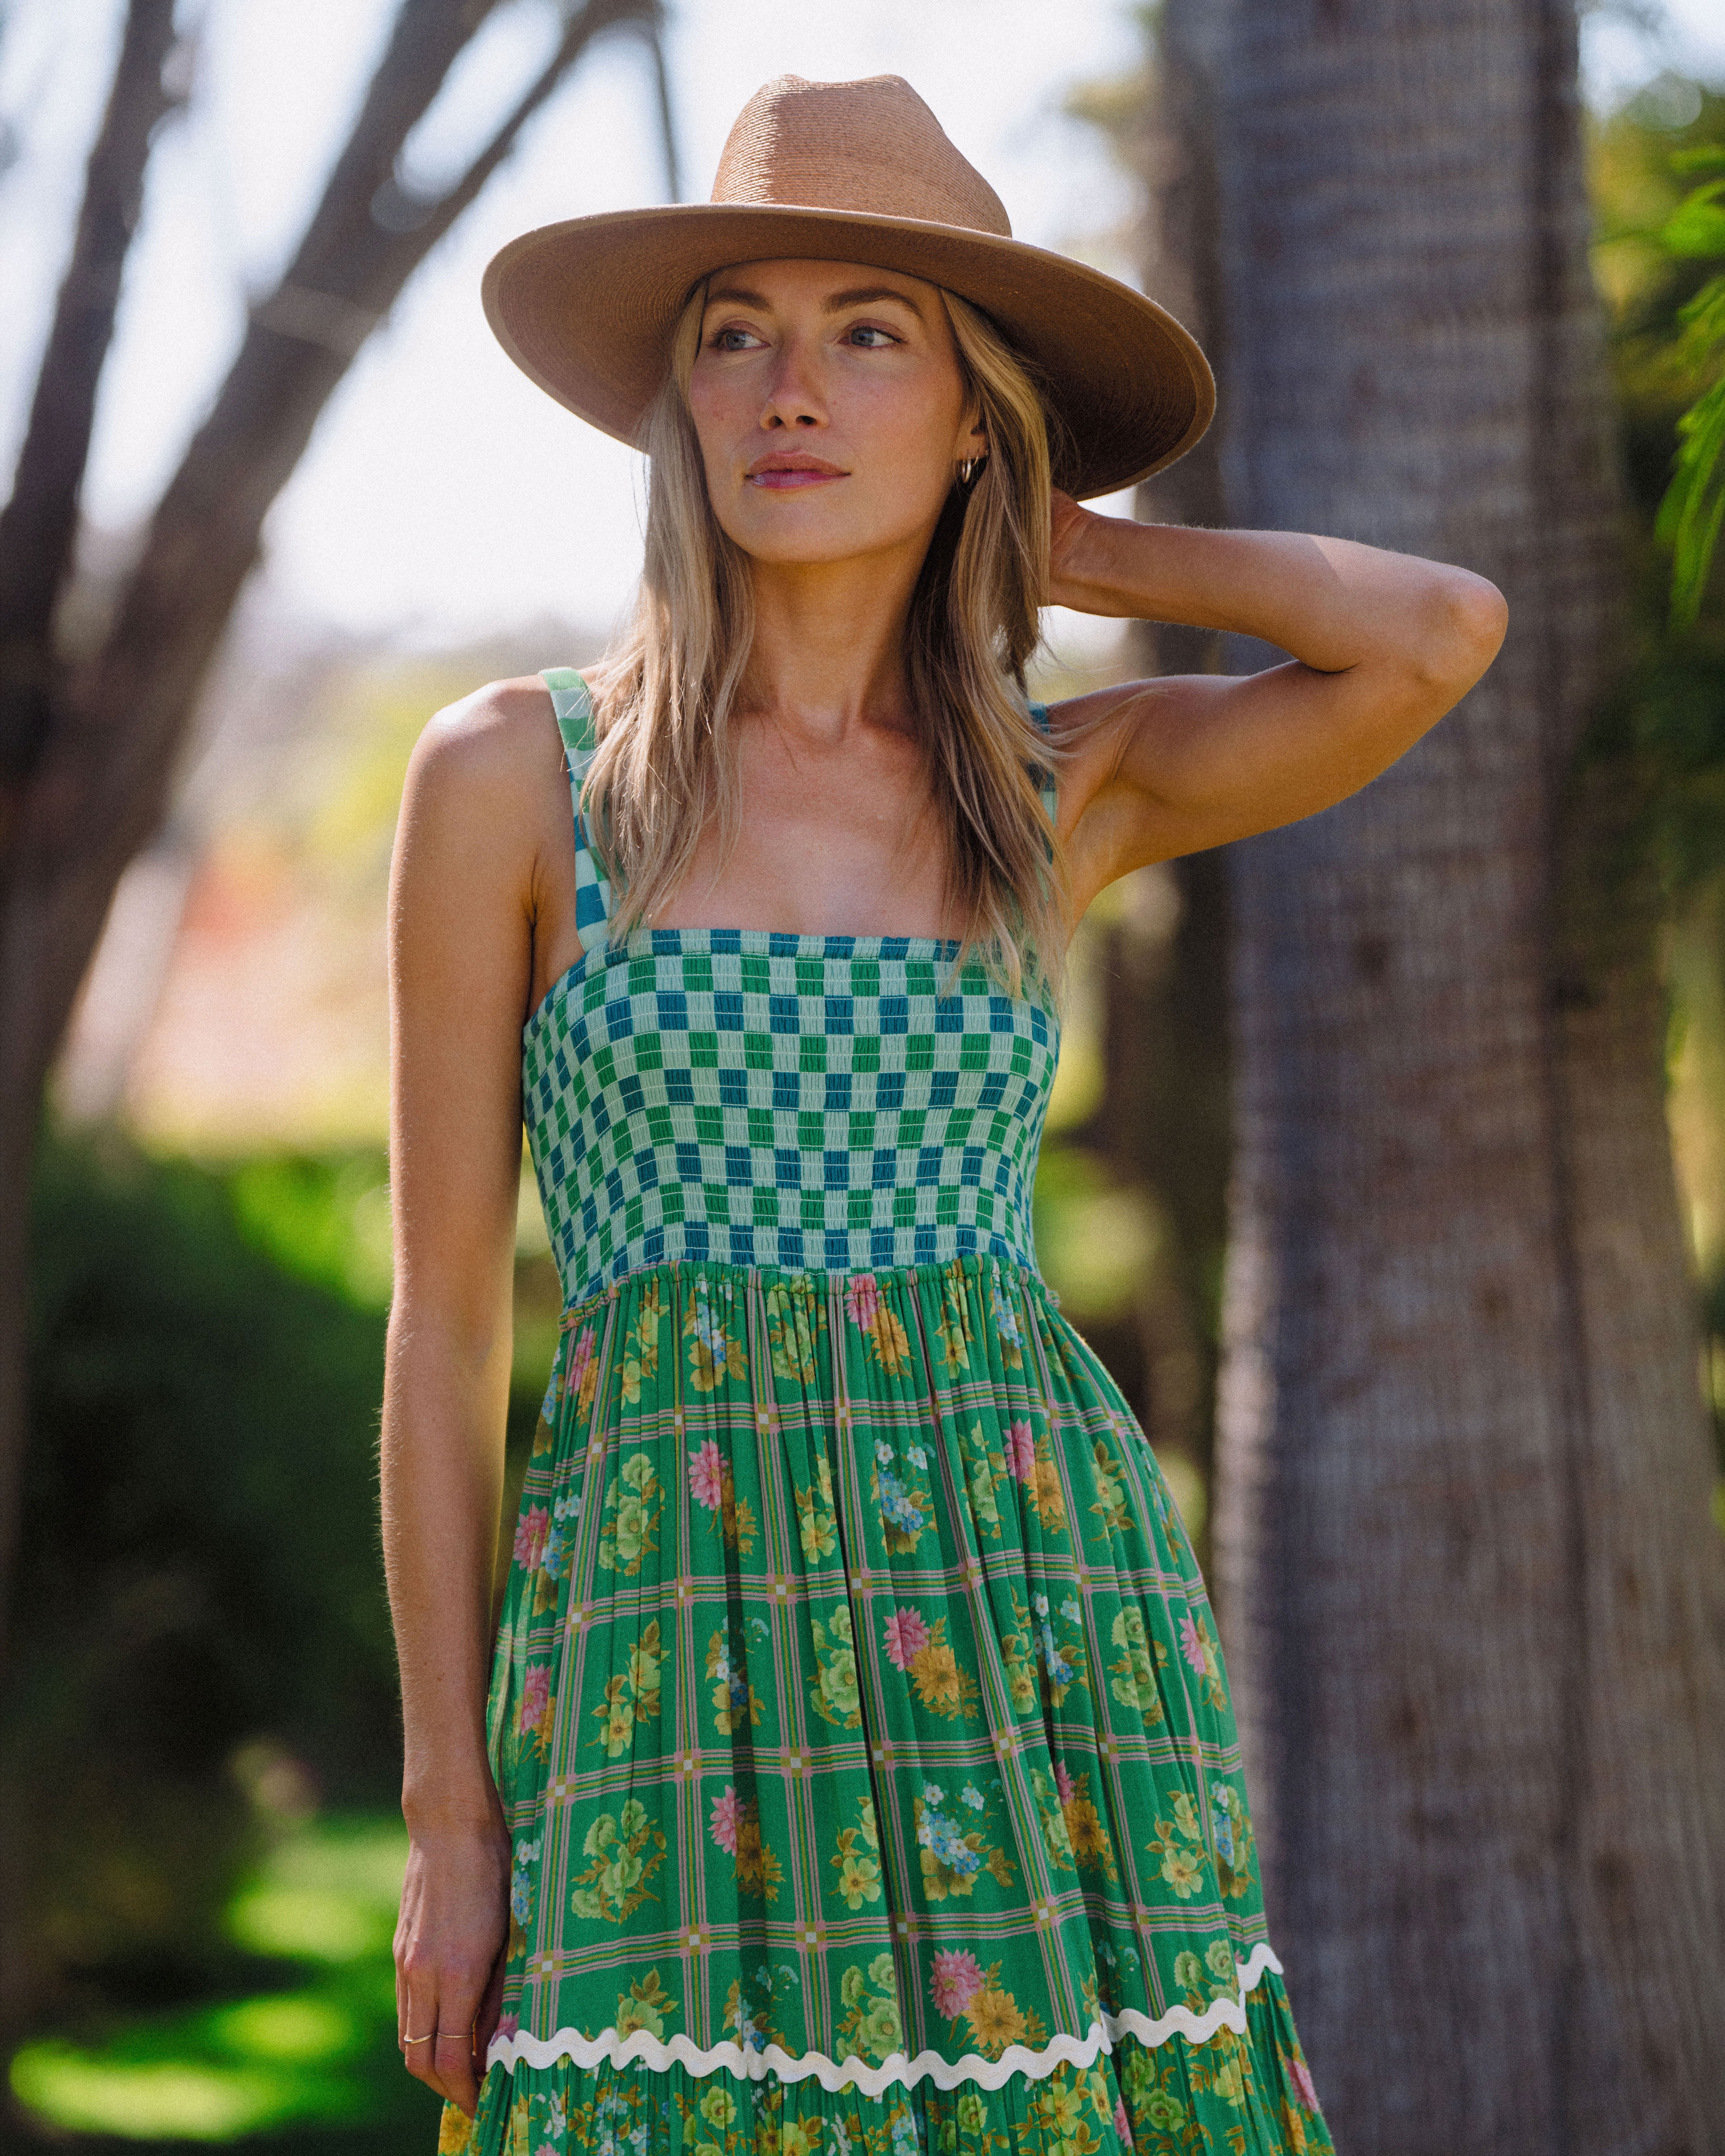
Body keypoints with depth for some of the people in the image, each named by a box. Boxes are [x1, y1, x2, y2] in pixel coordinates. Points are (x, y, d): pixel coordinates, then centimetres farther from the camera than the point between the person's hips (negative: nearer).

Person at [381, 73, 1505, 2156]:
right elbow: (445, 1323, 3)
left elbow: (1440, 633, -8)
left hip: (1035, 1605, 2)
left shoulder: (1069, 789, 9)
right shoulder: (515, 776, 2)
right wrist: (448, 1809, 0)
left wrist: (1068, 551, 6)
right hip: (674, 1639, -2)